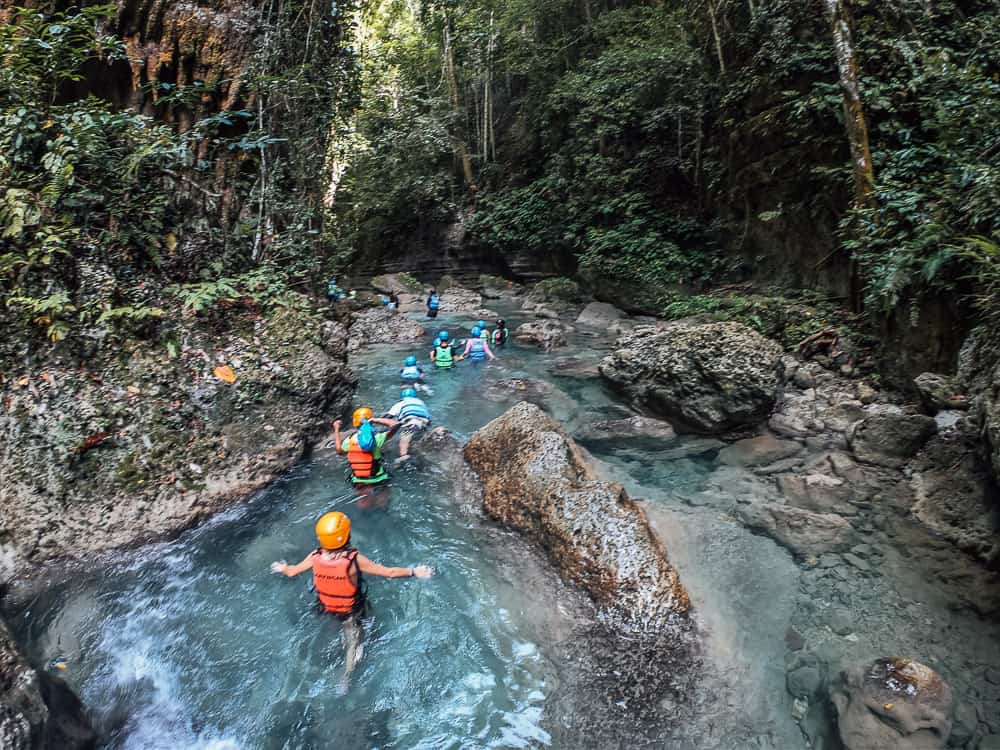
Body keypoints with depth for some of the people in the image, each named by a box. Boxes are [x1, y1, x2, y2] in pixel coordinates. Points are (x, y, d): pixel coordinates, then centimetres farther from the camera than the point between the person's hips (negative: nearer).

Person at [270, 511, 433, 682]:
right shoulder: (354, 559, -37)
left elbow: (291, 572, -6)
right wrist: (414, 572, -20)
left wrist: (282, 568, 16)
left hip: (326, 607, 4)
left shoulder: (315, 556, -25)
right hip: (351, 611, -4)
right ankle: (346, 677, 31)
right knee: (353, 640, 21)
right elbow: (389, 572, -32)